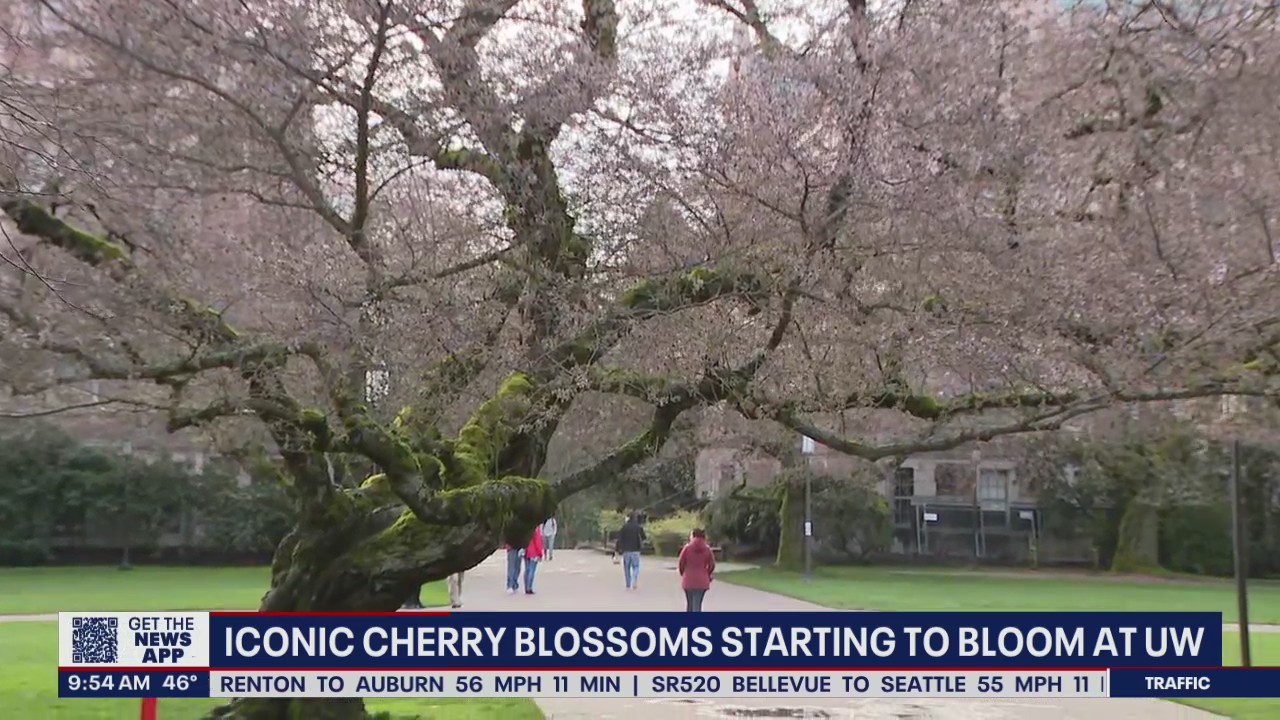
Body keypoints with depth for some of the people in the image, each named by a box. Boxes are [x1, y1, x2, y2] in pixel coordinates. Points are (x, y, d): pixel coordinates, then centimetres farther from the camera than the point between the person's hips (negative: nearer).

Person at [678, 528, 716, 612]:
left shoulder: (687, 547, -6)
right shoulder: (707, 549, -1)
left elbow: (681, 564, -4)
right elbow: (712, 565, 1)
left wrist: (683, 574, 13)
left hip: (688, 580, 0)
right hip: (702, 581, 1)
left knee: (689, 604, 15)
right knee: (697, 605, 1)